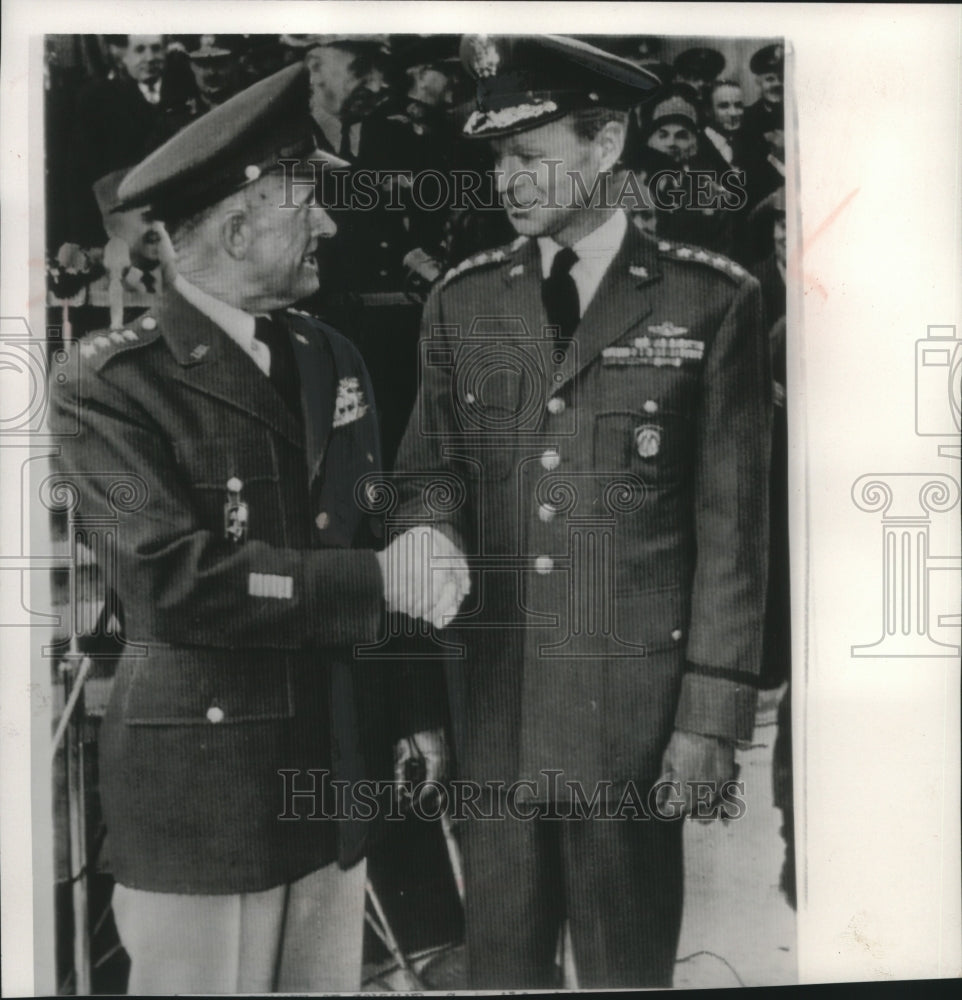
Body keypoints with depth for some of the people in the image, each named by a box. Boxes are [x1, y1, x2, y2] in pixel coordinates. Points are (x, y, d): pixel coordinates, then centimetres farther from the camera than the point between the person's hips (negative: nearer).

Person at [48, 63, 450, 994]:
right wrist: (375, 581, -17)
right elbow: (178, 579, -22)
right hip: (202, 785, -5)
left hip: (334, 770, 6)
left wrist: (412, 708, 8)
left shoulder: (331, 360, 8)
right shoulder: (111, 386, -11)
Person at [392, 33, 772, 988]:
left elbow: (731, 524, -4)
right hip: (489, 707, 3)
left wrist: (710, 715, -5)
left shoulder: (712, 301, -4)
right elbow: (425, 491, 6)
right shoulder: (461, 302, 5)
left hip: (632, 712, -2)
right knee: (498, 961, 17)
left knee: (626, 965, 15)